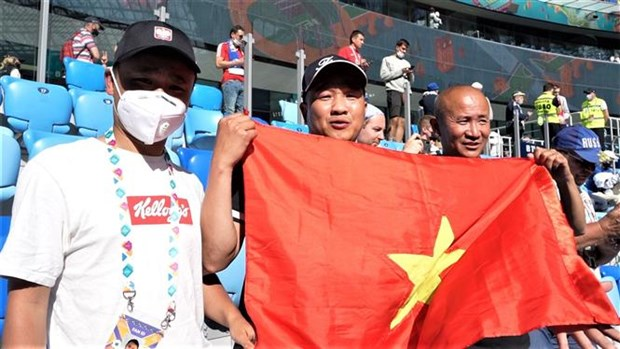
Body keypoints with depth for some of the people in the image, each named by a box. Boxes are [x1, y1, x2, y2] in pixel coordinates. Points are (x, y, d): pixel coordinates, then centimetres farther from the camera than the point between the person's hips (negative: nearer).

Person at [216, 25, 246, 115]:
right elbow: (218, 64, -3)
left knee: (241, 112, -2)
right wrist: (236, 62, -4)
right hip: (230, 82, -6)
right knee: (230, 111, -17)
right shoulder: (224, 46, 9)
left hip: (242, 83, 7)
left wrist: (245, 63, 6)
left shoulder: (240, 49, 28)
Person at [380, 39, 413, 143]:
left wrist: (410, 74, 3)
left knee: (402, 121, -4)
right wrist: (401, 71, -5)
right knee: (394, 119, -19)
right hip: (394, 91, -5)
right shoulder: (387, 59, 13)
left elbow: (411, 81, 25)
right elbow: (384, 76, -3)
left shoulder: (407, 63, 28)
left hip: (406, 92, 5)